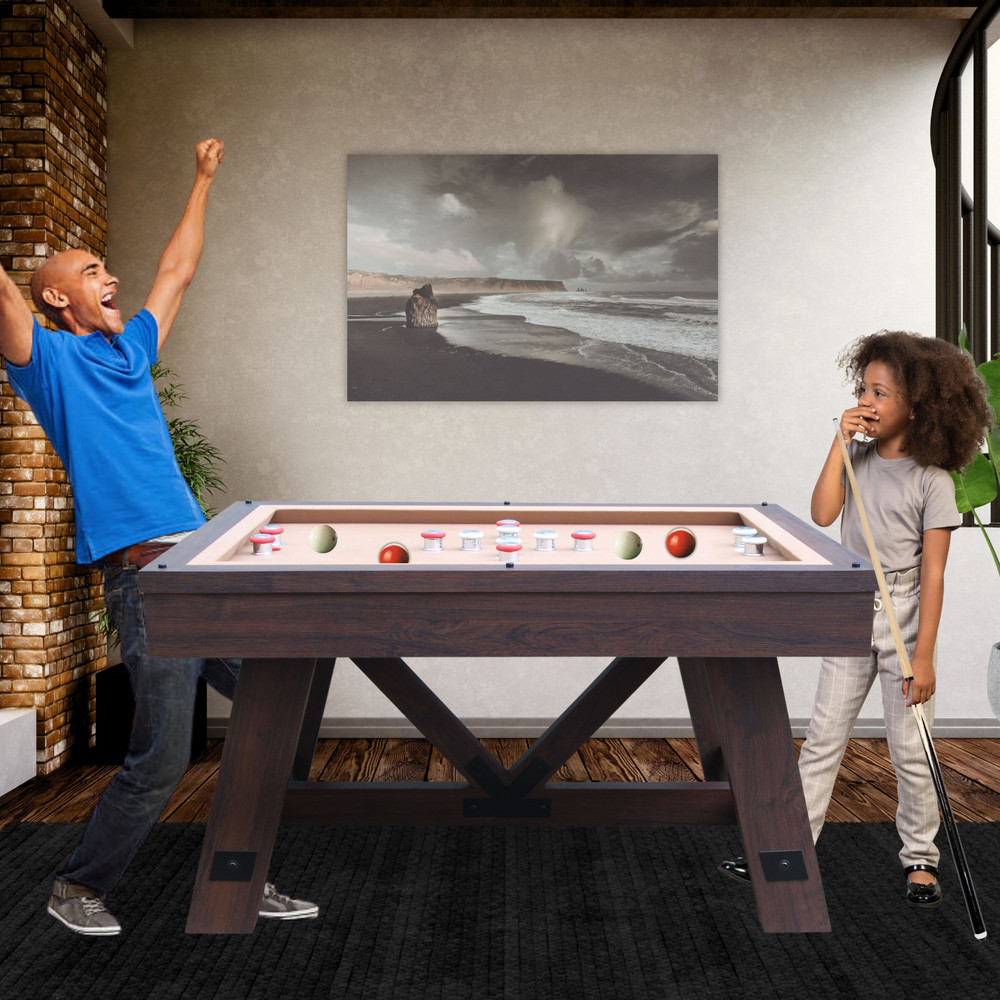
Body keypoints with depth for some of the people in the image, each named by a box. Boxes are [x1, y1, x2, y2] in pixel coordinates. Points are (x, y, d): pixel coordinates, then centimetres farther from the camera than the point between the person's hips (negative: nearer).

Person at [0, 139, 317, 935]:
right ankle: (79, 887, 19)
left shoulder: (130, 351, 21)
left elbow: (178, 272, 31)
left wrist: (204, 181, 39)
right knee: (160, 760, -6)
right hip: (145, 576, -8)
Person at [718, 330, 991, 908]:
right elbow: (822, 514, -11)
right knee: (824, 738, 9)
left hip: (904, 621, -4)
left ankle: (921, 857, 24)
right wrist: (840, 443, -12)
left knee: (911, 750, 5)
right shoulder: (859, 458, 4)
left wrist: (923, 655, -15)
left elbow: (933, 574, -13)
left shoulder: (932, 480, -11)